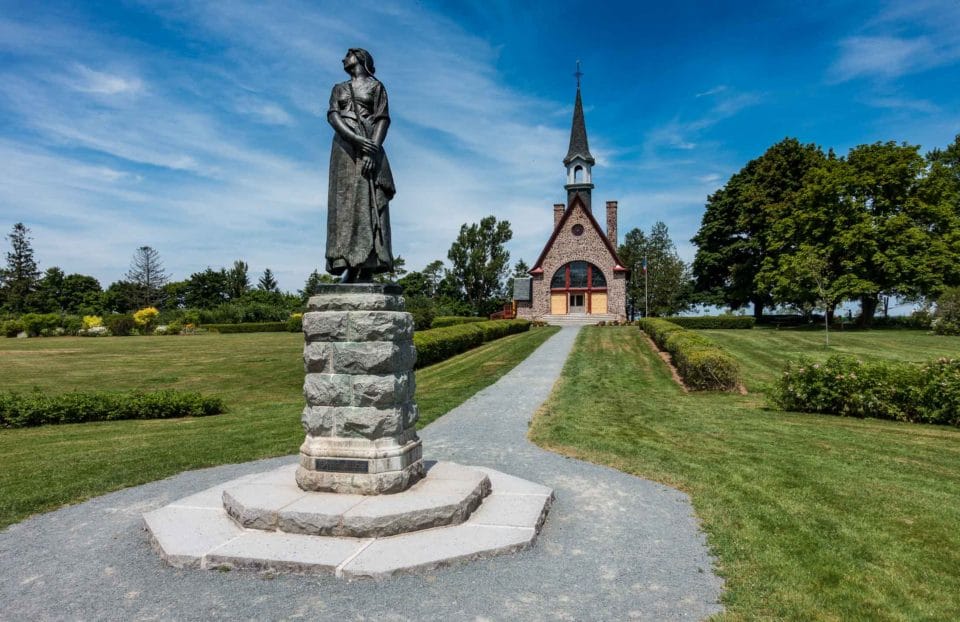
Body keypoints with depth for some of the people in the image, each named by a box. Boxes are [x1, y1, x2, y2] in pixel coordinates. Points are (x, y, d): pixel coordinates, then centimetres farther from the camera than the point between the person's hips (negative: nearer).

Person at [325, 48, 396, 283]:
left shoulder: (376, 86, 13)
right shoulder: (339, 89, 23)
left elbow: (382, 120, 0)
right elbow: (332, 115, 5)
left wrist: (373, 150, -17)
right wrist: (356, 138, -15)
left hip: (369, 145, -4)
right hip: (344, 146, 4)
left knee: (368, 201, -14)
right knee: (345, 202, -8)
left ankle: (367, 269, -20)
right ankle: (348, 265, -13)